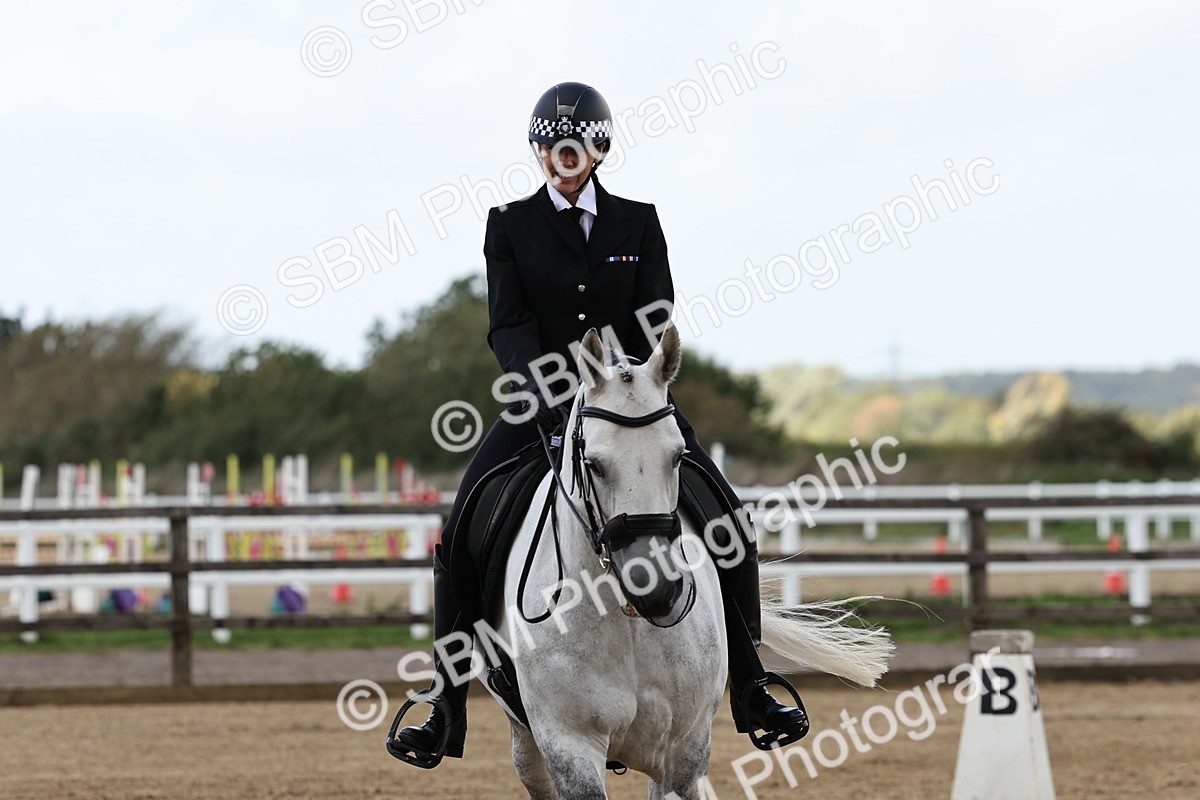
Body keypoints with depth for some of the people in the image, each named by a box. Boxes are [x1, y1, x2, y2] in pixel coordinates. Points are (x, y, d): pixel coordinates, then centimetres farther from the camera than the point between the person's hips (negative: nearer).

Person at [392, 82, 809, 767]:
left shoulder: (638, 222, 6)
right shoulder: (511, 225, 4)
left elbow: (657, 319, -2)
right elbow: (508, 325, -6)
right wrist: (547, 395, -23)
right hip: (543, 402, -1)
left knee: (731, 526, -12)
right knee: (461, 537, -17)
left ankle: (750, 691, 2)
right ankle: (448, 713, -10)